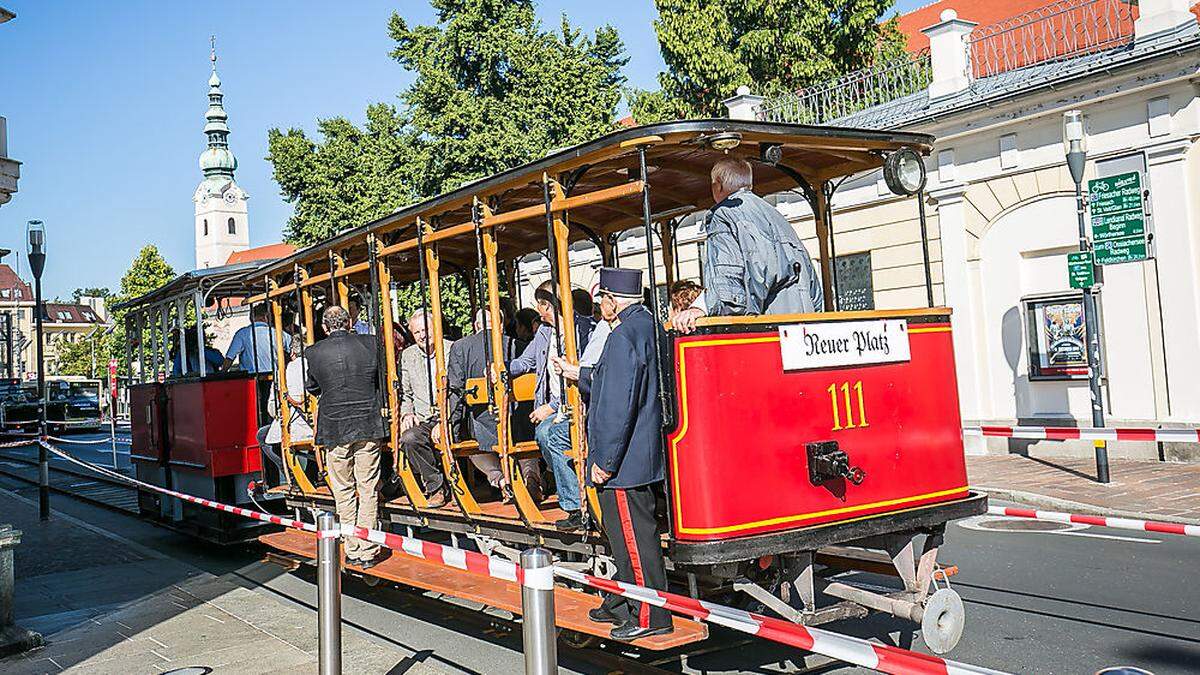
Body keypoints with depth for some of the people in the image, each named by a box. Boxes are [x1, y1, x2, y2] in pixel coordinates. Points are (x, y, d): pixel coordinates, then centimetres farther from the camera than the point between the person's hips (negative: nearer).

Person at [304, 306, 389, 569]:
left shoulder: (313, 353, -3)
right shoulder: (370, 344, -3)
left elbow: (311, 388, 12)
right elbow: (382, 379, 12)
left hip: (335, 431, 0)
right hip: (369, 428, 1)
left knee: (344, 493, 11)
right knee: (368, 492, 6)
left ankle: (353, 550, 15)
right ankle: (368, 552, 9)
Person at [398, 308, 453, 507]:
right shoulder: (407, 356, 14)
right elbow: (404, 393, 20)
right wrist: (407, 413, 0)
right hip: (422, 420, 4)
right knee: (408, 438, -27)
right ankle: (436, 487, -15)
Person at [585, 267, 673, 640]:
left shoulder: (623, 337, -20)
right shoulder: (648, 326, 12)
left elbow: (618, 407, -23)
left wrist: (604, 462, -18)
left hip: (623, 460, -10)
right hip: (641, 457, 10)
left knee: (632, 536, -2)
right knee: (624, 533, 19)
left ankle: (649, 616, 7)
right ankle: (622, 603, 31)